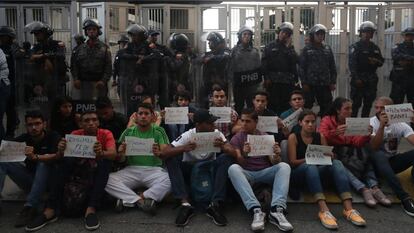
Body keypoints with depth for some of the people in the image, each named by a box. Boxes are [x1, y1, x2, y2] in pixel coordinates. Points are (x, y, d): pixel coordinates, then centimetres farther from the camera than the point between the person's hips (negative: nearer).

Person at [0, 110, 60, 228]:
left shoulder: (53, 137, -10)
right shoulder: (23, 138, 1)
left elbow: (56, 157, -27)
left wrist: (35, 157, -45)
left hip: (48, 180, -4)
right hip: (30, 179, 4)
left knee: (43, 164, -33)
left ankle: (30, 207, -39)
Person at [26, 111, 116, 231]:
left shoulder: (106, 134, -12)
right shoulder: (75, 134, -7)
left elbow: (113, 154, -28)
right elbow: (60, 157, -17)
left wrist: (101, 153, -51)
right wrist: (61, 151, -42)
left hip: (98, 172, -2)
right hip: (79, 169, 2)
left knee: (106, 161, -33)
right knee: (65, 161, -27)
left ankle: (91, 210, -40)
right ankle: (50, 210, -32)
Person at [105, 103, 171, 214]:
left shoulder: (159, 131, 7)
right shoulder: (128, 132, 10)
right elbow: (119, 159, 6)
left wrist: (159, 153, -30)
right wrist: (120, 153, -20)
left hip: (154, 169, -1)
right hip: (132, 170, 1)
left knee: (170, 180, -33)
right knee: (108, 180, -25)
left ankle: (128, 200, -24)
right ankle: (141, 201, -22)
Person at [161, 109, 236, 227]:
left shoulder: (216, 134, -11)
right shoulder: (187, 136, -17)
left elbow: (233, 152, -20)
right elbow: (164, 153, -26)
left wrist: (223, 147, -43)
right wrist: (183, 148, -44)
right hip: (190, 169, -1)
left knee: (226, 158, -27)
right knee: (171, 159, -28)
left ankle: (215, 205, -32)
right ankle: (185, 204, -35)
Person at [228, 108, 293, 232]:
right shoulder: (236, 138, 8)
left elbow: (274, 163, 3)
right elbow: (239, 163, -5)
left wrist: (277, 155, -21)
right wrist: (243, 154, -28)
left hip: (265, 172, 2)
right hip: (246, 173, -1)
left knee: (284, 166, -26)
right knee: (233, 168, -33)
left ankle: (277, 210, -41)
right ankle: (256, 210, -44)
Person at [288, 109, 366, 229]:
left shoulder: (320, 136, 12)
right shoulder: (293, 137, 0)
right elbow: (292, 162, -8)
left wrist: (329, 156, -17)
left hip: (317, 171, 4)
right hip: (298, 174, -4)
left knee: (336, 163, -25)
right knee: (310, 165, -37)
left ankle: (349, 209, -40)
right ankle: (323, 210, -51)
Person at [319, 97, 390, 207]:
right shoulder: (327, 120, 0)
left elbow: (357, 143, 1)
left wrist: (367, 135, -18)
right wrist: (335, 133, -32)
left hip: (348, 153, 5)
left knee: (365, 156, -25)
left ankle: (374, 187, -33)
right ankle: (363, 189, -45)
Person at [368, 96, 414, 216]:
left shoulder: (400, 124, -4)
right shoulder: (371, 123, -11)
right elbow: (374, 148, -25)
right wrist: (382, 126, -33)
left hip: (393, 162, 3)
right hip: (377, 162, -2)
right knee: (379, 155, -39)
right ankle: (404, 197, -42)